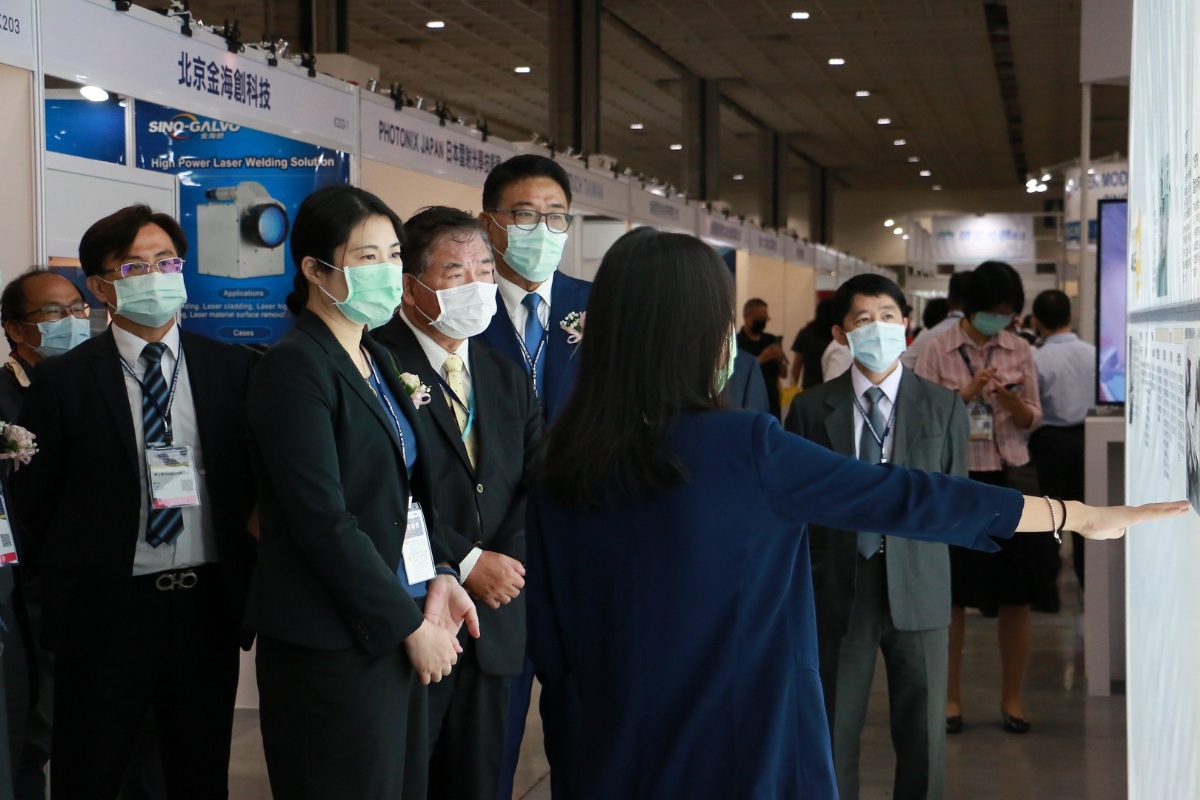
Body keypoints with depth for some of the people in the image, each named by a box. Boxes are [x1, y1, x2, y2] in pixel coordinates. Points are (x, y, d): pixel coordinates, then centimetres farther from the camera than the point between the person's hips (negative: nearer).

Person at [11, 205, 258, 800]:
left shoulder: (232, 368, 4)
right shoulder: (64, 379, -3)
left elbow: (258, 476, 7)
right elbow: (33, 499, 2)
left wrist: (249, 579, 0)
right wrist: (65, 581, 3)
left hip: (207, 606, 2)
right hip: (104, 611, -2)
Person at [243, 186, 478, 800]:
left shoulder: (380, 362, 14)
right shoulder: (294, 368, -12)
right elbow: (324, 521, -18)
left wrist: (439, 575, 0)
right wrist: (410, 624, -14)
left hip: (401, 628, 8)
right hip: (335, 645, -8)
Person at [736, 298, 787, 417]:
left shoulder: (771, 340, 11)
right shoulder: (735, 342, -5)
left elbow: (784, 374, 13)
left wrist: (780, 360, -9)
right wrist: (760, 359, -23)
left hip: (771, 403, 5)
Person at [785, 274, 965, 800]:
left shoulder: (943, 408, 4)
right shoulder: (811, 408, 2)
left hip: (915, 585, 0)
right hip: (837, 585, 0)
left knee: (923, 733, 7)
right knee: (833, 729, 7)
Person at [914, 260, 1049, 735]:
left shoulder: (1020, 351, 5)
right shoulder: (937, 352, -4)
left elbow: (1032, 420, 6)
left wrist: (1010, 399, -14)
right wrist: (968, 393, -18)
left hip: (1009, 479, 2)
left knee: (1016, 596, 6)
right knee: (952, 596, 5)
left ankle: (1012, 697, 19)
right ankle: (950, 696, 18)